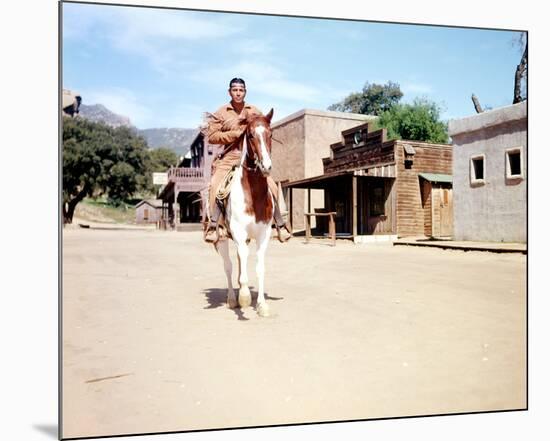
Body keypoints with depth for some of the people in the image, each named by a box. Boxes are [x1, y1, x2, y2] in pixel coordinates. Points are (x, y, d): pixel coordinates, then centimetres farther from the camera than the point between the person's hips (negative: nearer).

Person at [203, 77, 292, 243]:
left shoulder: (255, 112, 12)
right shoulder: (220, 113, 5)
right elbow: (211, 136, -2)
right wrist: (235, 134, -12)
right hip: (229, 156, -1)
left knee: (271, 186, -11)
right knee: (215, 185, -25)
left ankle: (281, 225, 1)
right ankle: (213, 225, -18)